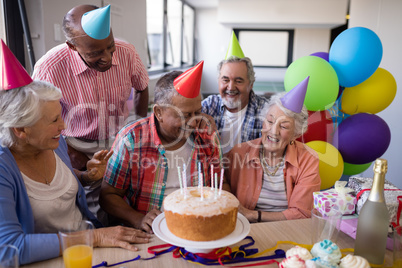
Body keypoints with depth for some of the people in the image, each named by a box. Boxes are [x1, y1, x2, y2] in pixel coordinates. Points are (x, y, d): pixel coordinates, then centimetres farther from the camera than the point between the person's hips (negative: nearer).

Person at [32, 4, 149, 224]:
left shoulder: (127, 53, -16)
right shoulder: (49, 68, -24)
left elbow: (142, 88, 7)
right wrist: (68, 152, -8)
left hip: (121, 142, 3)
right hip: (80, 148, -2)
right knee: (95, 217, -3)